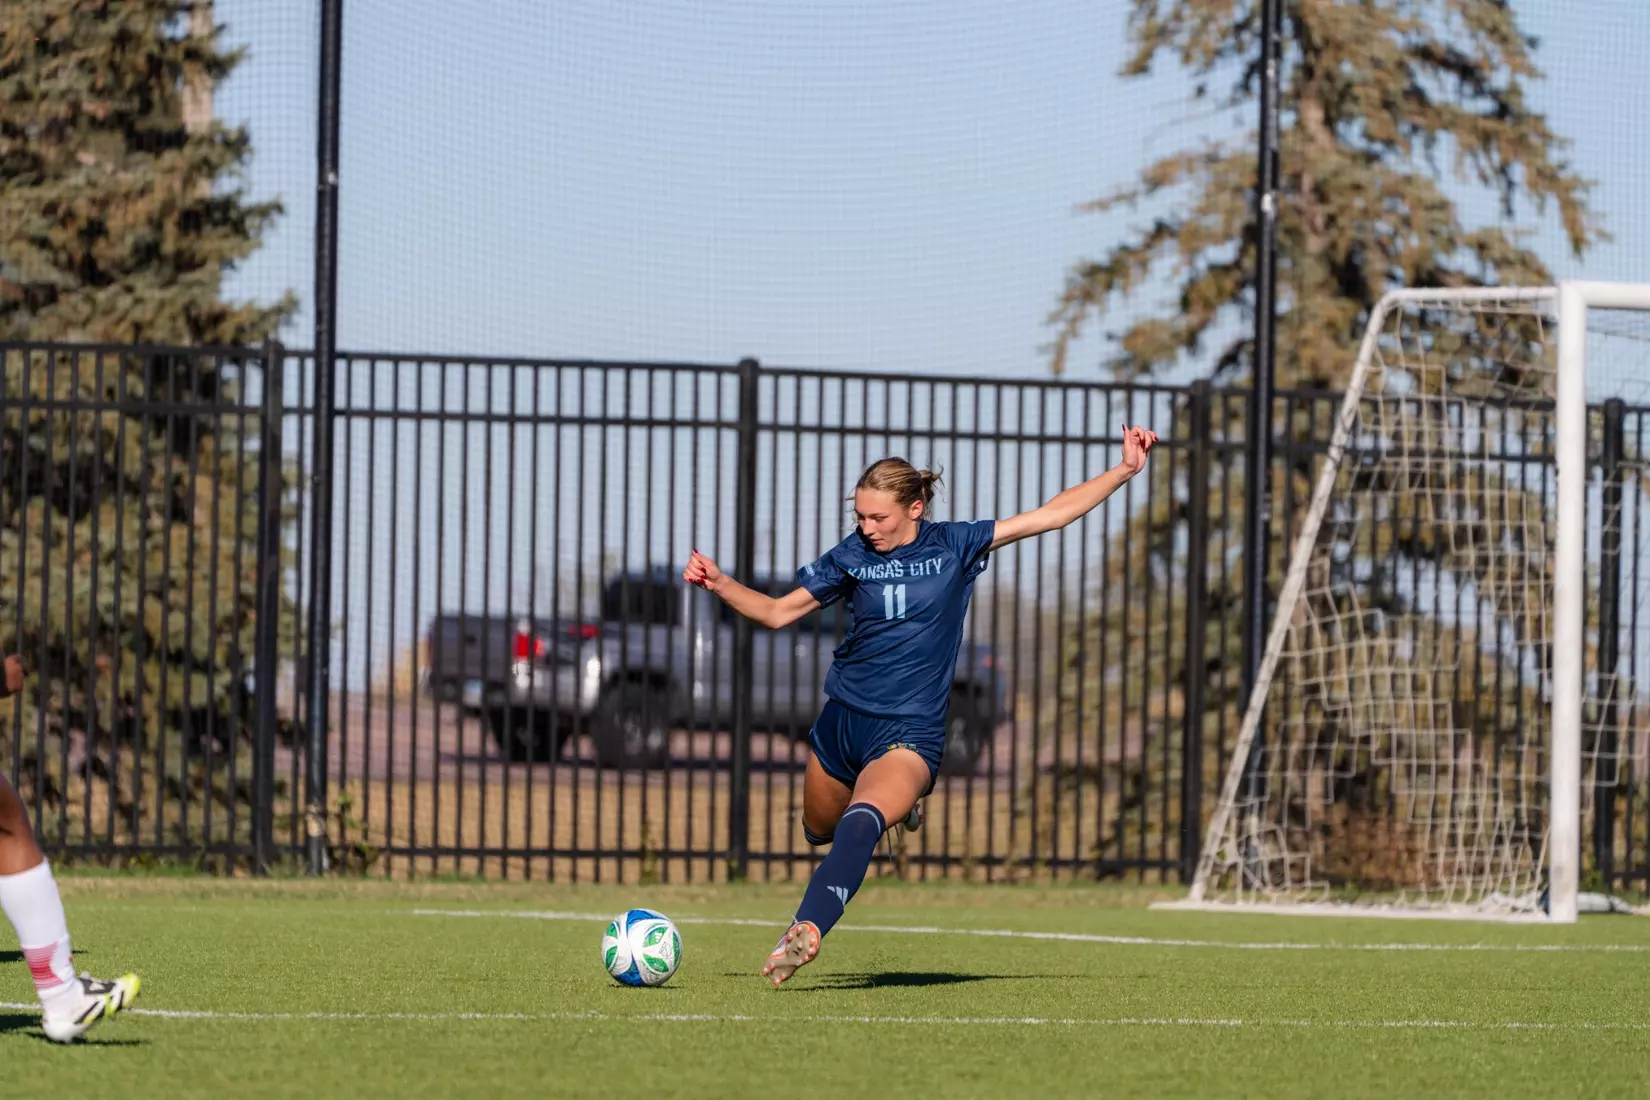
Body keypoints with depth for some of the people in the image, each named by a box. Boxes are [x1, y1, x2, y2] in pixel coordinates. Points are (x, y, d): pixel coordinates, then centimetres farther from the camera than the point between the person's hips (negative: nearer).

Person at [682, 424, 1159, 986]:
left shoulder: (955, 546, -1)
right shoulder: (852, 555, 3)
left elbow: (1050, 514, 2)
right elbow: (777, 611, 10)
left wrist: (1125, 469, -3)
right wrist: (718, 583, -6)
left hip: (908, 734, -4)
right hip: (841, 722, 4)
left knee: (859, 823, -30)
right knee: (820, 831, 18)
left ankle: (806, 929, -44)